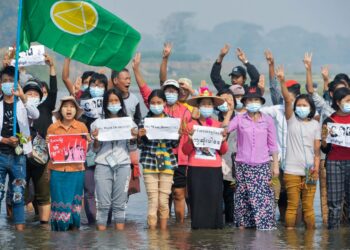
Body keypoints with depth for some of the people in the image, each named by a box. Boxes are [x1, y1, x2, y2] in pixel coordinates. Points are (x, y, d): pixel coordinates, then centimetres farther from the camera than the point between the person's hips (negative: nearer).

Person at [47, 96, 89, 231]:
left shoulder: (82, 127, 4)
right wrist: (47, 143, -9)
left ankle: (74, 229, 12)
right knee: (60, 202, 0)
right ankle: (60, 229, 8)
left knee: (74, 204, 3)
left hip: (76, 170, 0)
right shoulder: (53, 128, 4)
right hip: (57, 170, 0)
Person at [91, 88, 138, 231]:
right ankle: (101, 230, -4)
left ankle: (120, 230, 2)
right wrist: (95, 139, -11)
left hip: (123, 165, 1)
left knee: (120, 203, 0)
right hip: (103, 164, -1)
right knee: (103, 202, -5)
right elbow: (95, 149, 7)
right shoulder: (98, 123, 8)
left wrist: (134, 137, -6)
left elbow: (132, 149, 12)